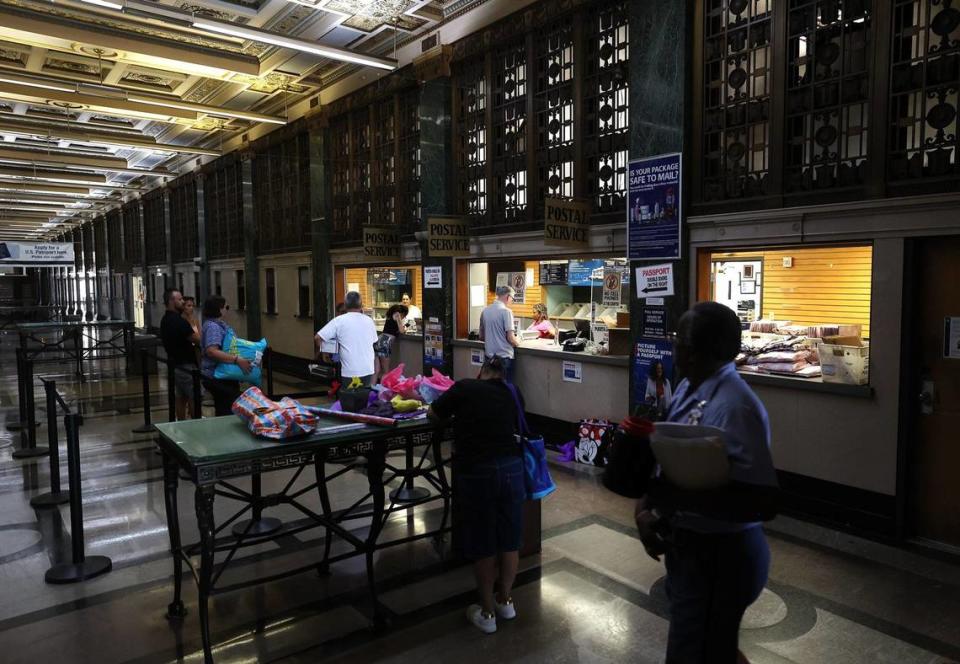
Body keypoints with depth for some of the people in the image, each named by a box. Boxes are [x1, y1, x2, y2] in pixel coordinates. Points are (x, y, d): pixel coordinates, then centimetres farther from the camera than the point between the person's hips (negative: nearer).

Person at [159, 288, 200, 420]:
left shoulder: (165, 320, 10)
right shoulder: (179, 321, -21)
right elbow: (197, 339, -20)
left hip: (175, 363, 9)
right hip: (186, 365, -9)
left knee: (180, 397, 14)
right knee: (194, 398, -1)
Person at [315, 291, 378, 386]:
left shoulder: (339, 320, -7)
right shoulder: (369, 320, 3)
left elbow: (317, 338, -9)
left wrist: (318, 352, 9)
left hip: (350, 371, -3)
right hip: (368, 370, 4)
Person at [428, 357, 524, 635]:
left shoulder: (464, 388, 3)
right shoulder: (511, 394, 12)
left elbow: (433, 413, 14)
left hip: (475, 471, -3)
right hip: (510, 466, 3)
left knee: (482, 544, 11)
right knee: (509, 539, 18)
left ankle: (487, 613, 24)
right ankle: (505, 601, 35)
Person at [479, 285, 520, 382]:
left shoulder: (485, 311, 5)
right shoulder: (506, 311, -13)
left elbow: (481, 337, 12)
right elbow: (510, 338, -15)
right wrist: (517, 343, 5)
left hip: (489, 355, 6)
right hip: (504, 356, -6)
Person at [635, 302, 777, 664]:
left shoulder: (735, 407, -28)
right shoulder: (688, 388, -1)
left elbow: (761, 499, -29)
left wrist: (681, 498, -34)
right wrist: (645, 508, -6)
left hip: (720, 554, -8)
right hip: (685, 541, 9)